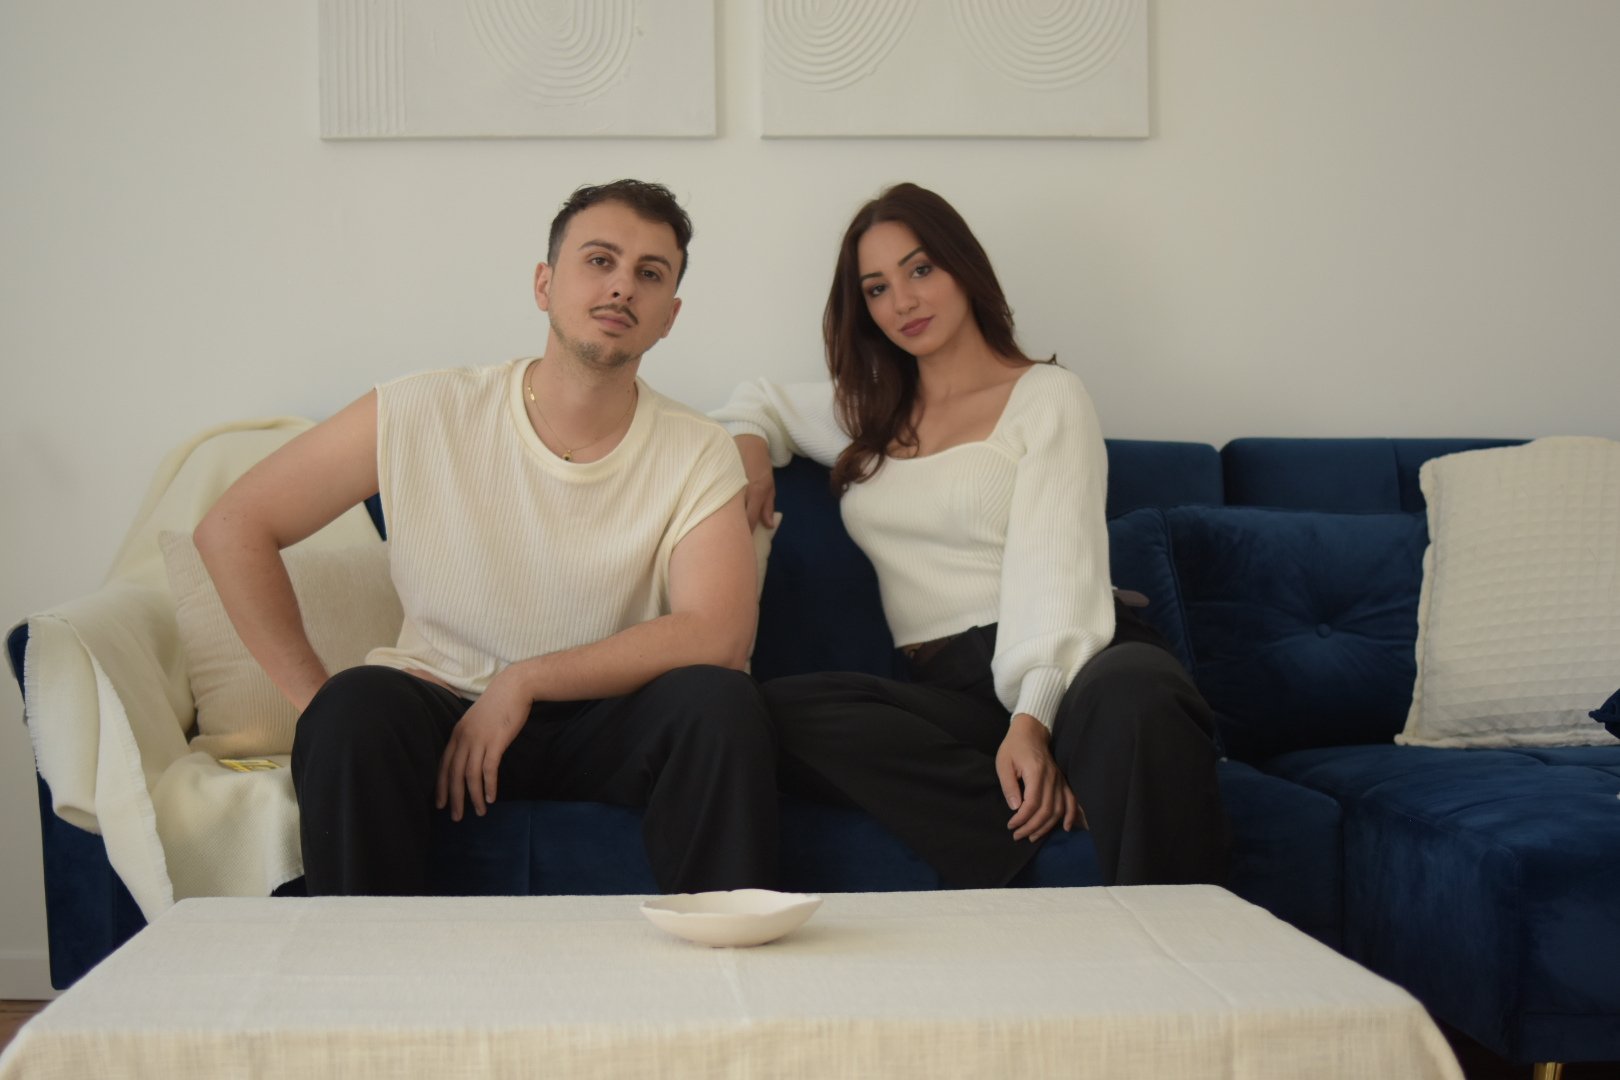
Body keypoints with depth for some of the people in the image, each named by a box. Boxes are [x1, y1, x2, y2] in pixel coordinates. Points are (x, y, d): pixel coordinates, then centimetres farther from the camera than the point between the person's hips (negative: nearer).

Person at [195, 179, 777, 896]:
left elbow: (719, 636, -18)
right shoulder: (422, 415, -7)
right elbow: (232, 529, -3)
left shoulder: (695, 454, -5)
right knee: (358, 705, -32)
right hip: (438, 710, 0)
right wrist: (322, 705, -9)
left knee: (720, 703, -28)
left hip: (605, 727, 1)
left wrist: (523, 681, -20)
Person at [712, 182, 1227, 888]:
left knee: (1134, 694, -42)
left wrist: (1034, 717, -23)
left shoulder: (1046, 396, 8)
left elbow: (1055, 573, -6)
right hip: (943, 689, 4)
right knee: (779, 711, -29)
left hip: (1065, 668, -4)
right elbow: (757, 401, 45)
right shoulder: (866, 414, 25)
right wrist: (749, 443, 19)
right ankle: (1036, 830, -32)